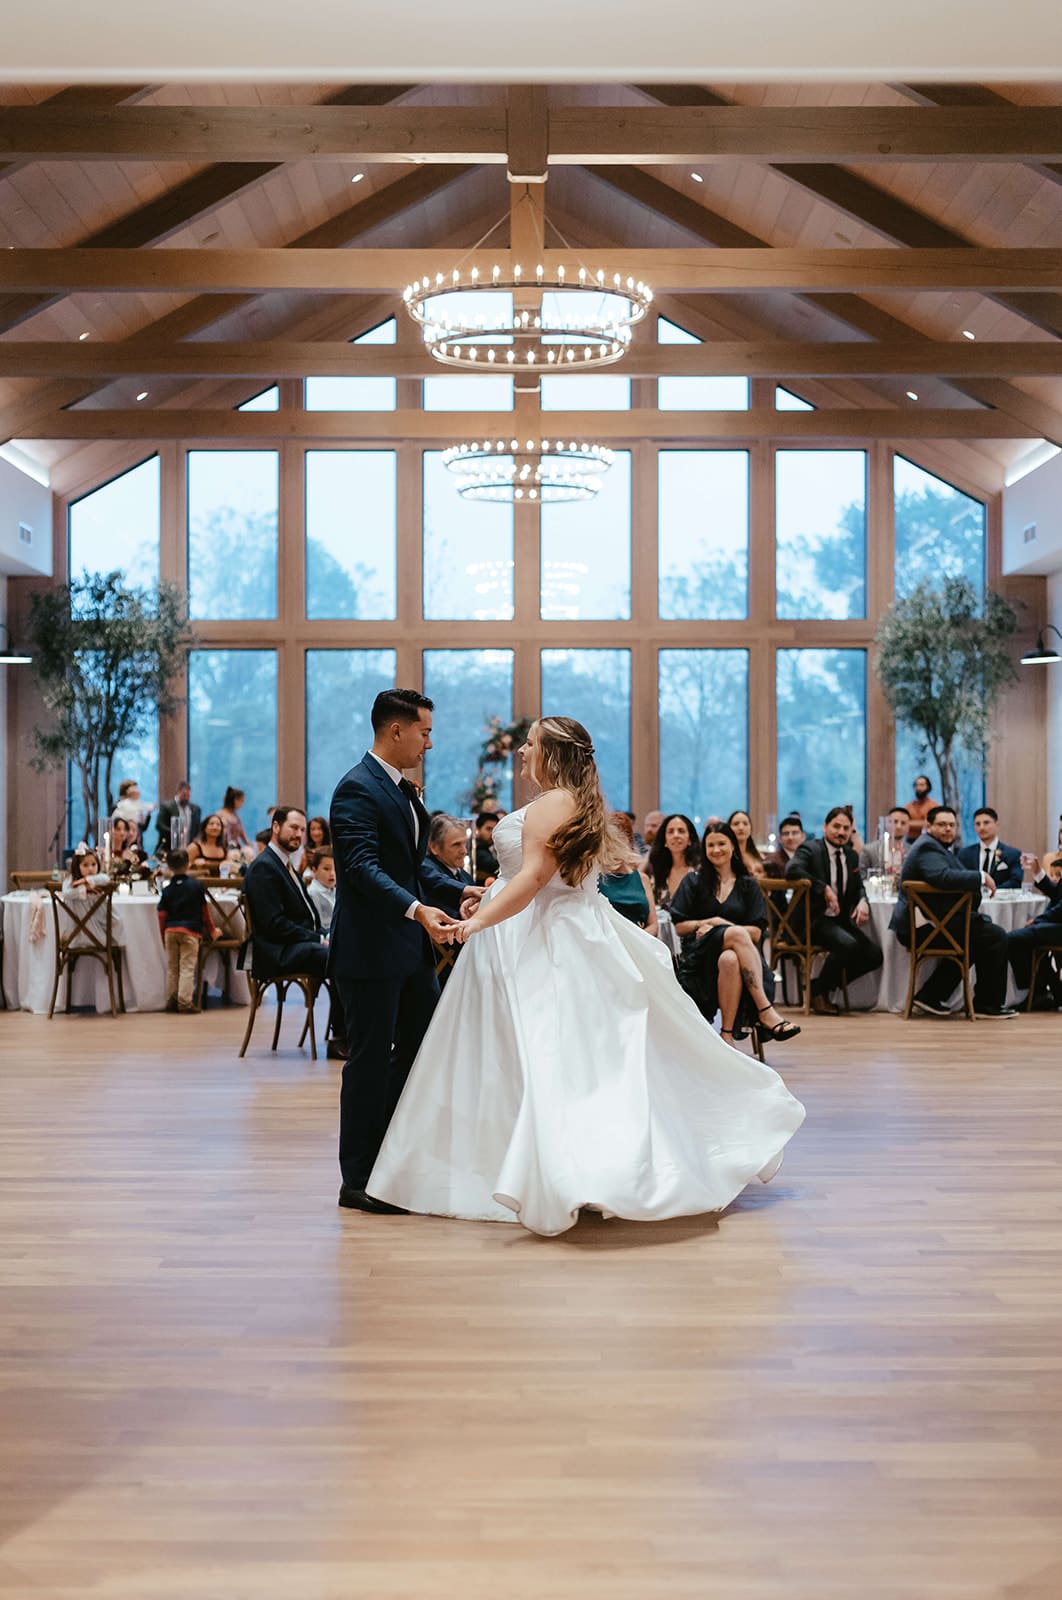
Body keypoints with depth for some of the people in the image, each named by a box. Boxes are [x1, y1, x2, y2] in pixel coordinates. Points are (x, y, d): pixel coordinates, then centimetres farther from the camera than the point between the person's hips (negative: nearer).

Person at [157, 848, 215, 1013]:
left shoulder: (167, 890, 5)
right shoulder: (196, 886, 1)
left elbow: (162, 916, 6)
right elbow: (205, 911, 7)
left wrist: (164, 937, 17)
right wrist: (210, 931, 19)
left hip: (170, 931, 3)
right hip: (190, 930, -3)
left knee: (172, 968, 12)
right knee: (187, 967, -3)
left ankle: (171, 1001, 17)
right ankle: (185, 1001, -9)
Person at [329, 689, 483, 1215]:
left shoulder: (403, 790, 15)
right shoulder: (357, 789, -15)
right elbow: (364, 867, -25)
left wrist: (458, 891, 3)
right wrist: (417, 909, -36)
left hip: (410, 949, 10)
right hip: (370, 950, -10)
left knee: (423, 1048, 14)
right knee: (371, 1060, -1)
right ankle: (359, 1180, 10)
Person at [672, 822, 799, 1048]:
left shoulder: (748, 885, 19)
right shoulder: (693, 882, 17)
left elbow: (757, 933, 7)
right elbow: (679, 927, 8)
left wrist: (719, 925, -5)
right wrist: (712, 922, -3)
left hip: (739, 954, 1)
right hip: (700, 955, -1)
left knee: (730, 960, -40)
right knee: (738, 934, -36)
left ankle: (727, 1034, -43)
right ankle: (766, 1011, -45)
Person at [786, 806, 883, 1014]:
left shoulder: (851, 855, 16)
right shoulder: (810, 849, -6)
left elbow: (858, 886, 21)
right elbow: (792, 869, -25)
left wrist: (862, 902, -4)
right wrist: (824, 889, -27)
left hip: (842, 919, 8)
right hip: (814, 920, -8)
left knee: (874, 956, -9)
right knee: (848, 944, -32)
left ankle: (825, 986, 8)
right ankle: (818, 992, -9)